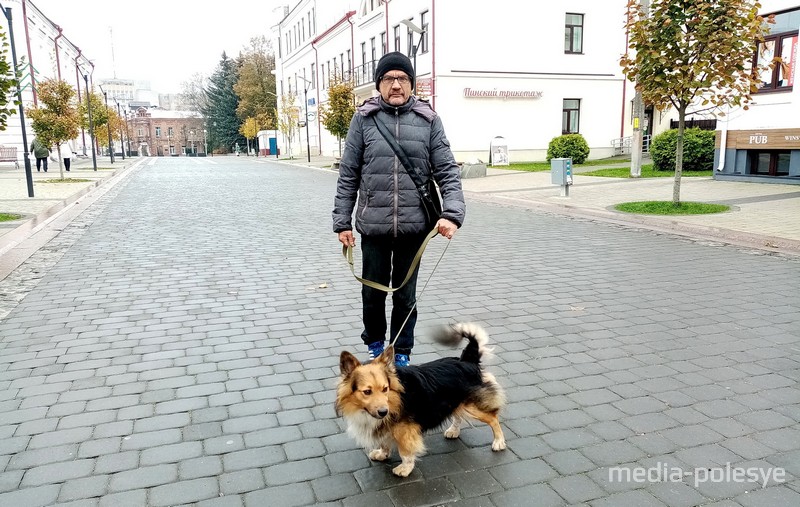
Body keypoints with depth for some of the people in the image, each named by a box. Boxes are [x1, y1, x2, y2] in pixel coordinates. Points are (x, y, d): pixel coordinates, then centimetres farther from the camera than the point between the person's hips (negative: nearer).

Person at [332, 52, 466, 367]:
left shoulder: (428, 120, 2)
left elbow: (447, 171, -1)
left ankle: (402, 353, 31)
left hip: (413, 226, 0)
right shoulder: (363, 119, 1)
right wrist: (342, 222, 1)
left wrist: (452, 214, -15)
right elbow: (348, 175, 3)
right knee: (373, 292, 14)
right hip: (373, 225, 0)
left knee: (405, 295, 12)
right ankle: (374, 343, 40)